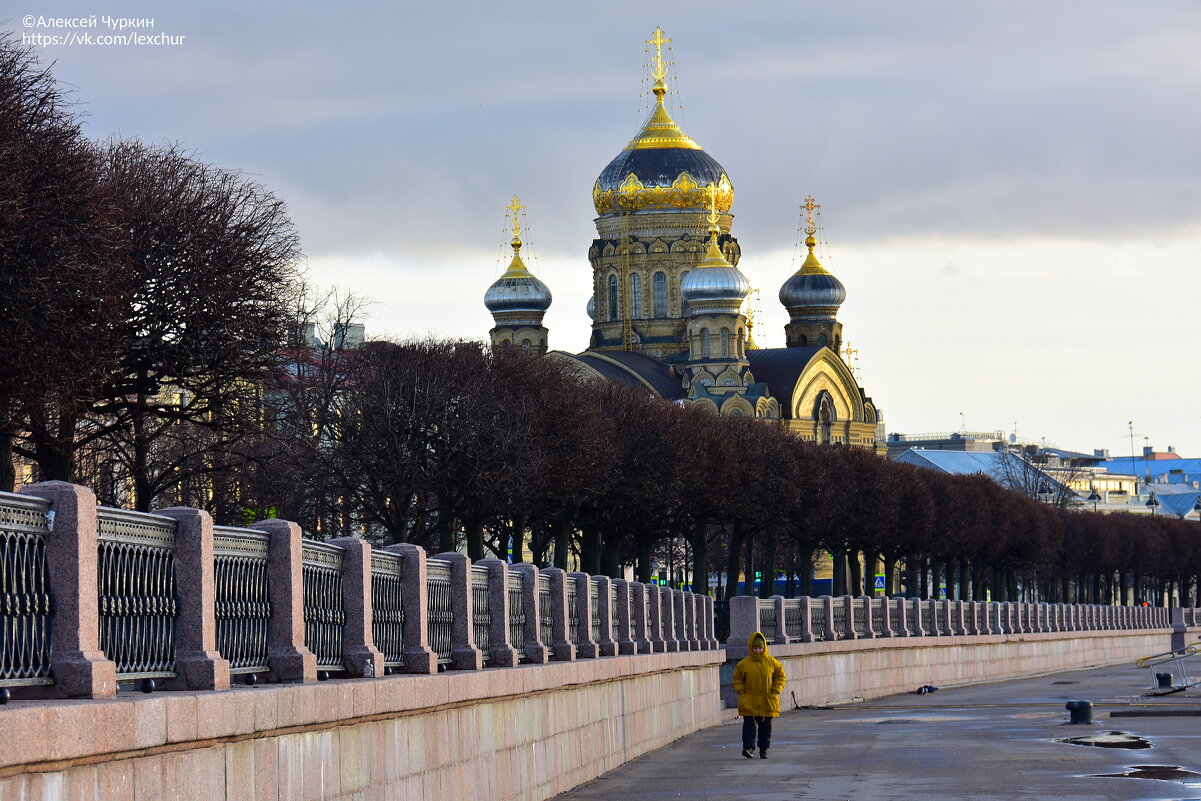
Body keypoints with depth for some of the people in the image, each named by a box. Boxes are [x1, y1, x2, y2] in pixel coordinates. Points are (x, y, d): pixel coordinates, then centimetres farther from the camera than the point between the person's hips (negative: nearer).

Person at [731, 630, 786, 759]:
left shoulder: (772, 662, 3)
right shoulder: (743, 664, 0)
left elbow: (781, 676, 10)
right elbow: (737, 679, 8)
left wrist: (776, 691, -1)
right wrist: (741, 692, -5)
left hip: (768, 702, 1)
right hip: (749, 701, -1)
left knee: (765, 726, 7)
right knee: (749, 724, -11)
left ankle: (764, 749, 16)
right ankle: (748, 747, -16)